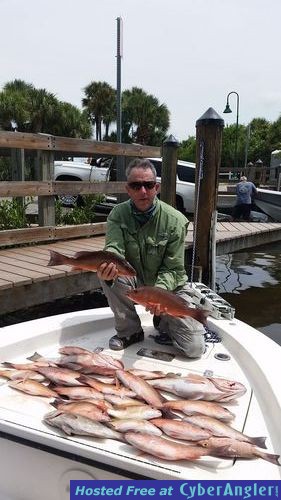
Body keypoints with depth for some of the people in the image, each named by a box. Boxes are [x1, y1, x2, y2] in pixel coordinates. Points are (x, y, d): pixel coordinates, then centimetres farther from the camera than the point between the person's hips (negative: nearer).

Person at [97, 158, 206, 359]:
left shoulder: (175, 220, -17)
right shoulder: (118, 214, -10)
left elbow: (173, 269, -16)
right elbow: (113, 249, -25)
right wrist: (107, 268, -50)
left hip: (169, 286, -1)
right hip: (134, 282, 2)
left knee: (194, 348, -14)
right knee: (109, 275, -32)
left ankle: (164, 322, 21)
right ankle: (130, 331, -7)